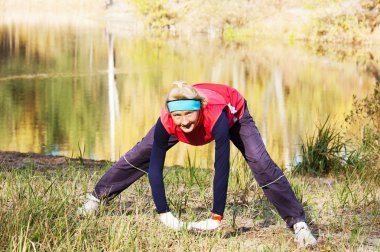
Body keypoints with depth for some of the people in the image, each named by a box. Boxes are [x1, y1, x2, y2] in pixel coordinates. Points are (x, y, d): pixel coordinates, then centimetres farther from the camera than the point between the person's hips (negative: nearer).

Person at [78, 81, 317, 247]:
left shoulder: (217, 116, -48)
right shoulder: (166, 122, -40)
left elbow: (222, 168, -47)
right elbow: (155, 167, -34)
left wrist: (216, 219, -46)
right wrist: (165, 214, -37)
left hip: (233, 111, -3)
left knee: (261, 164, -18)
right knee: (139, 156, 3)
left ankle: (298, 223, -11)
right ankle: (98, 196, 22)